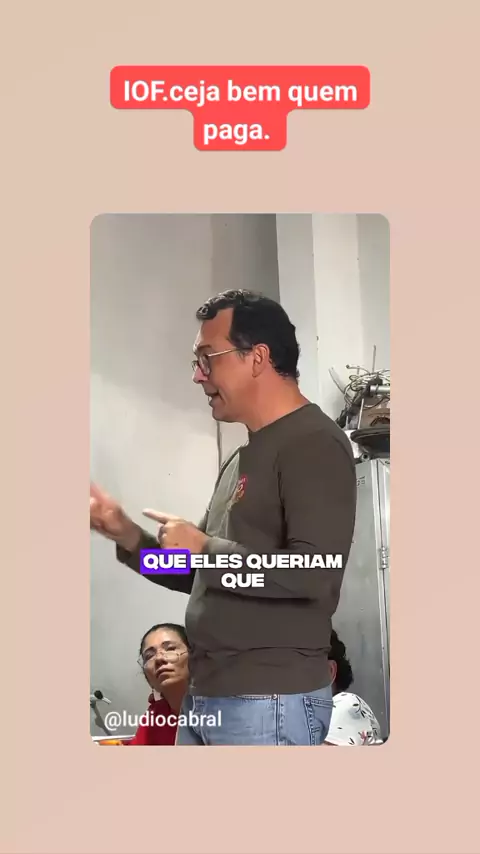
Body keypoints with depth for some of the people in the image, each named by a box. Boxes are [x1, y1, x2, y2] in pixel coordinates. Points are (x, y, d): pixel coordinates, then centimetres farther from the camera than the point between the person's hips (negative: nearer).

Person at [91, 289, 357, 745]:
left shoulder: (312, 443, -10)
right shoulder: (242, 459, 16)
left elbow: (315, 574, -22)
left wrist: (203, 548, -13)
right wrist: (127, 535, 9)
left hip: (269, 700, -8)